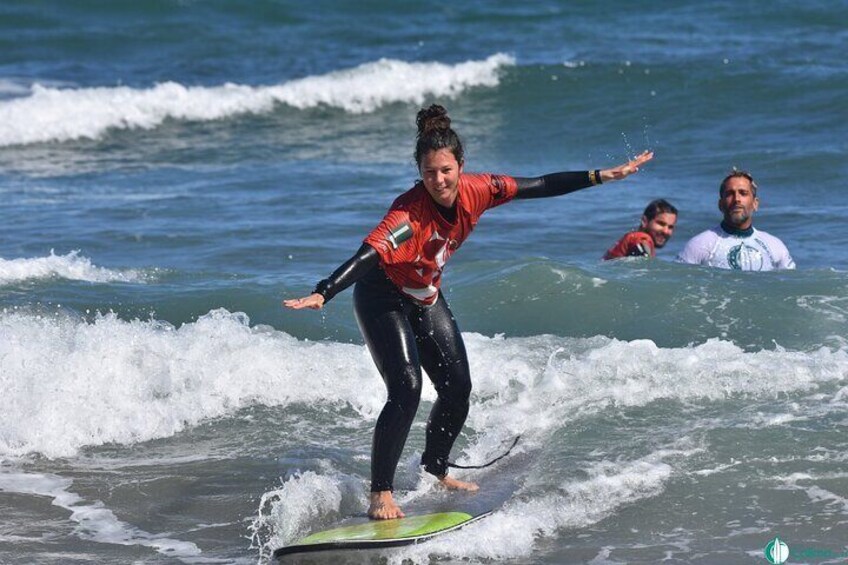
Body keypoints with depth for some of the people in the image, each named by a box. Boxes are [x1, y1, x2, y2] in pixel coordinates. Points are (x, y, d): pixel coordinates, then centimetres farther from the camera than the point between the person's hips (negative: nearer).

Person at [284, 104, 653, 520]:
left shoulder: (474, 190, -17)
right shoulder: (410, 211, -34)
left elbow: (540, 187, -8)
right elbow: (370, 254, -46)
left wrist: (603, 176, -7)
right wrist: (322, 294, -60)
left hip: (426, 298, 7)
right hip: (383, 299, -7)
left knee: (458, 388, 8)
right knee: (406, 389, -20)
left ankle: (435, 471, 31)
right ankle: (381, 494, -16)